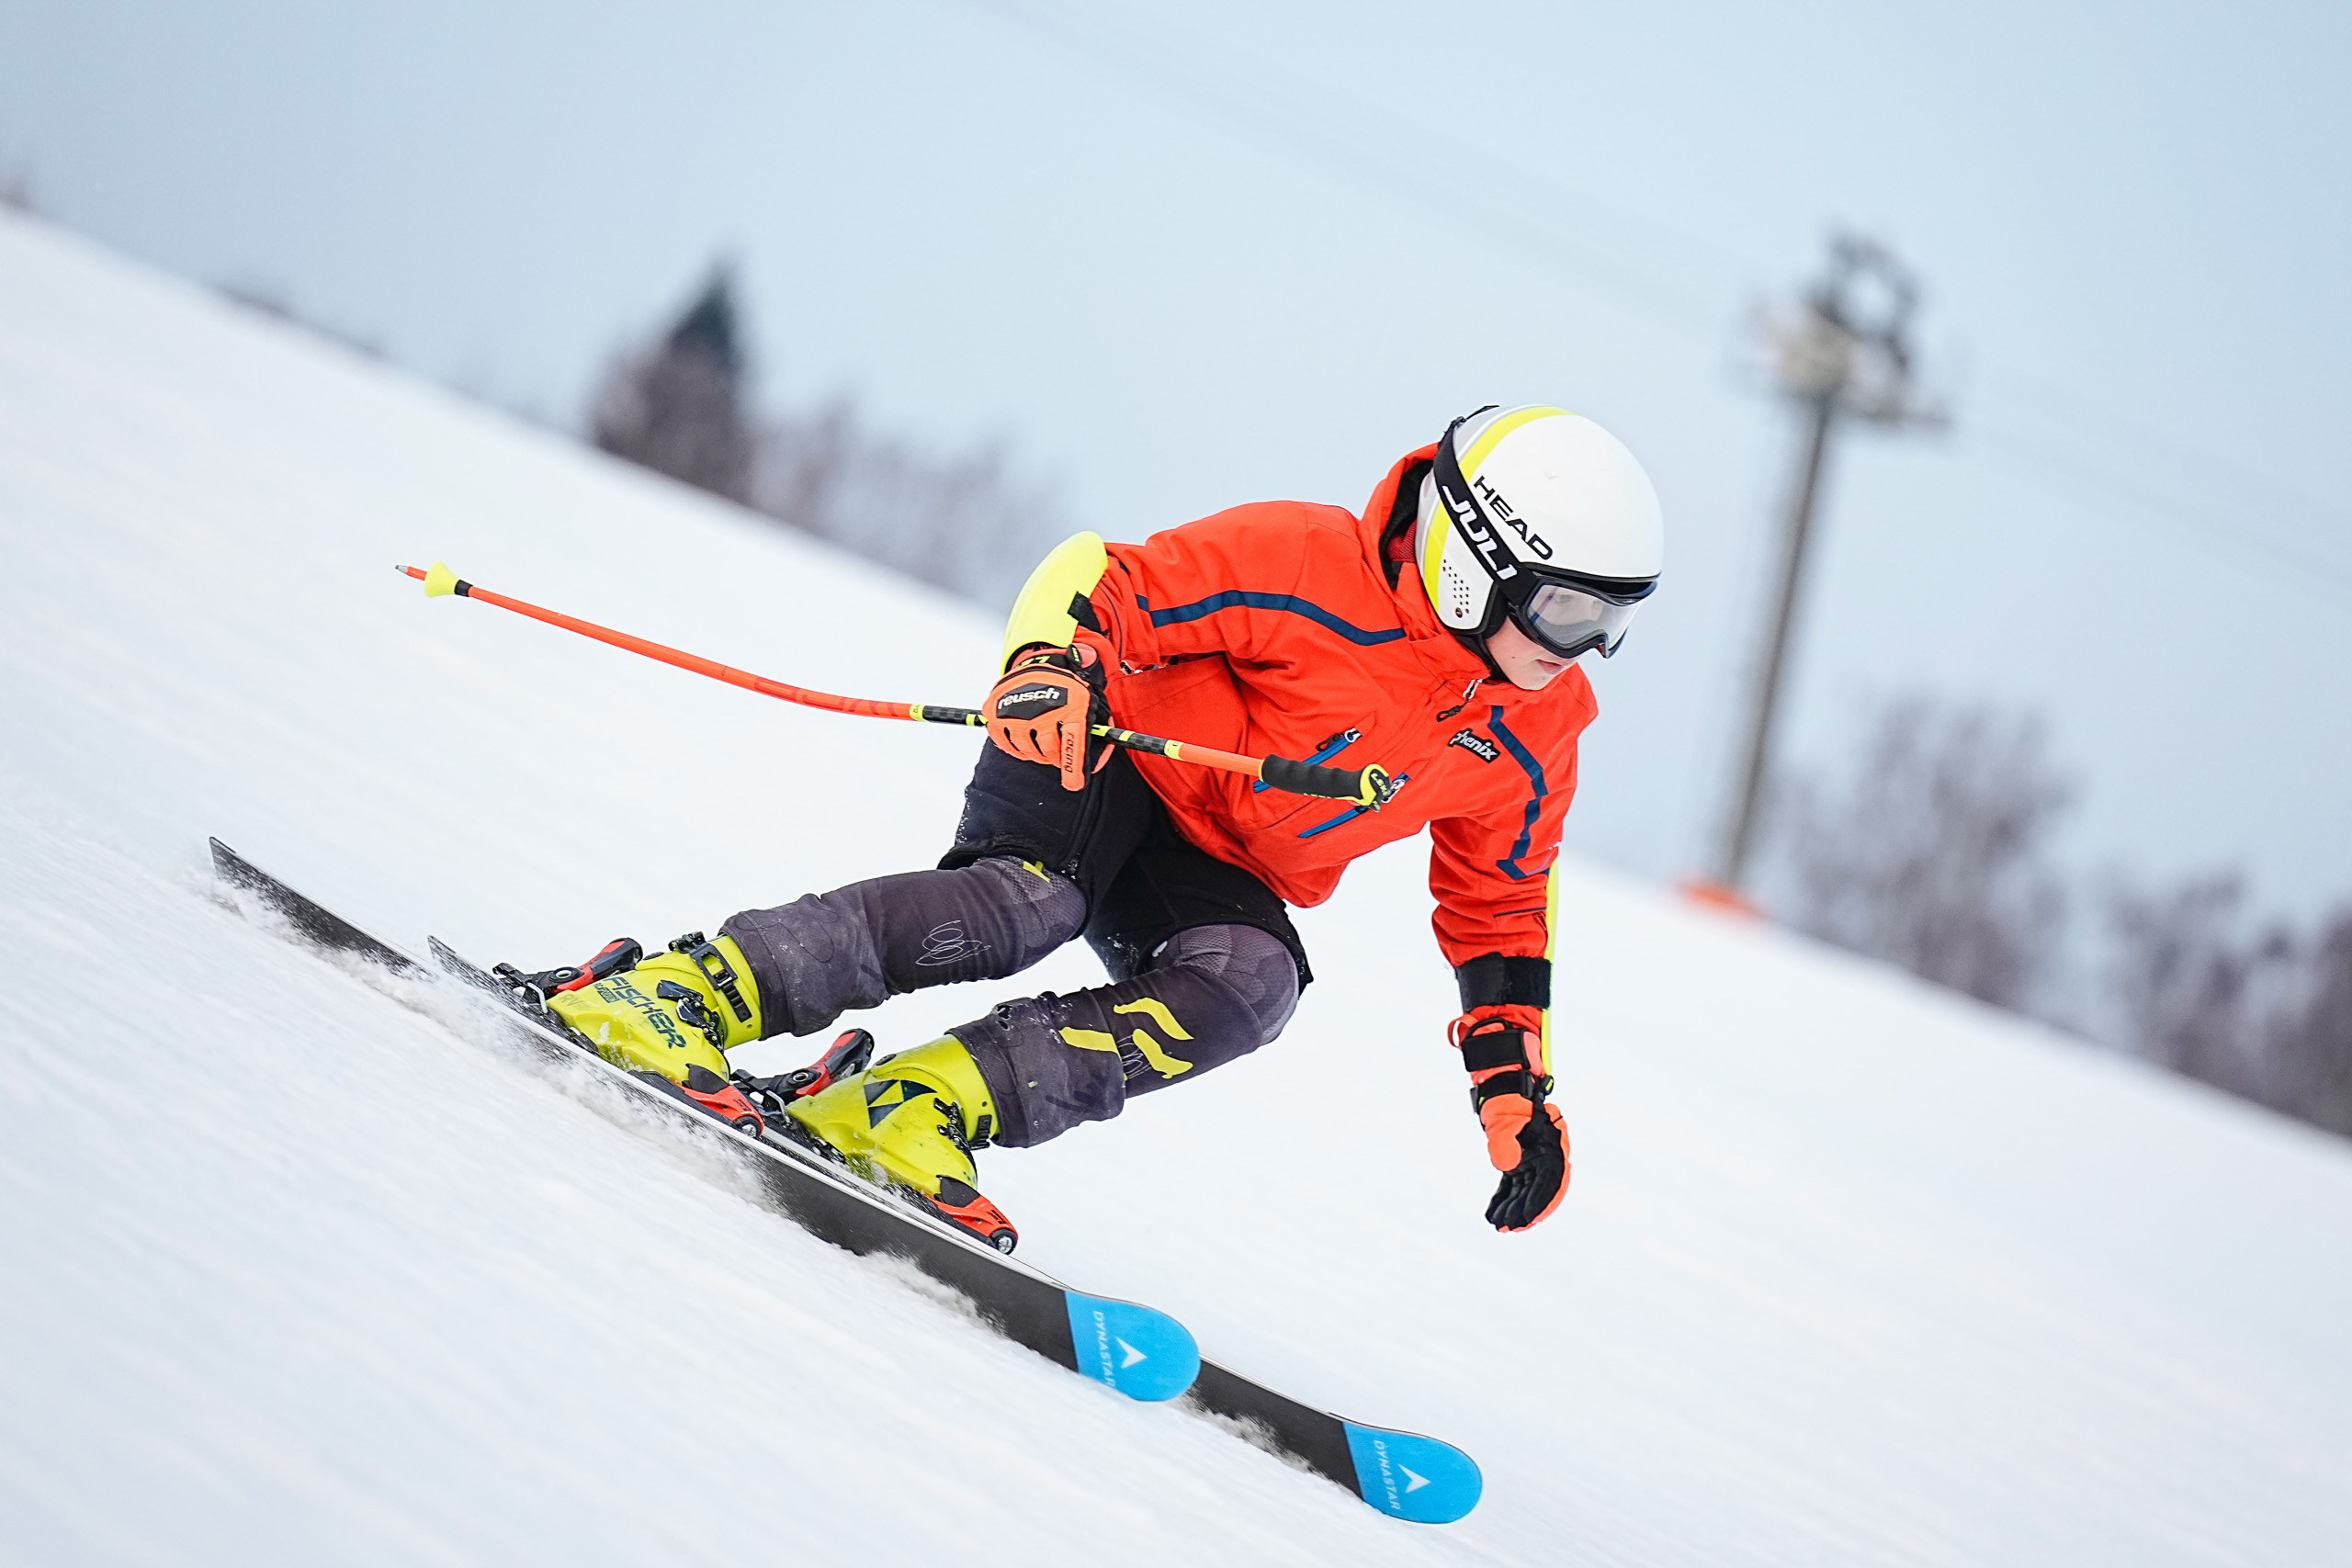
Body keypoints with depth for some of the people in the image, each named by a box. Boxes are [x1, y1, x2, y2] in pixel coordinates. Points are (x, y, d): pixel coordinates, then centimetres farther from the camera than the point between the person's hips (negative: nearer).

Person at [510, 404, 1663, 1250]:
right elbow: (1104, 581, -18)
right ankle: (678, 993, -30)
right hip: (1107, 762, -6)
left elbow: (1498, 906, 13)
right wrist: (1050, 676, -38)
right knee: (1026, 906, -35)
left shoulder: (1532, 738, -2)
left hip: (1219, 870, 6)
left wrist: (1516, 1088, 8)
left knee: (1251, 985, -28)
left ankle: (907, 1113, -32)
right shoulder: (1315, 568, -22)